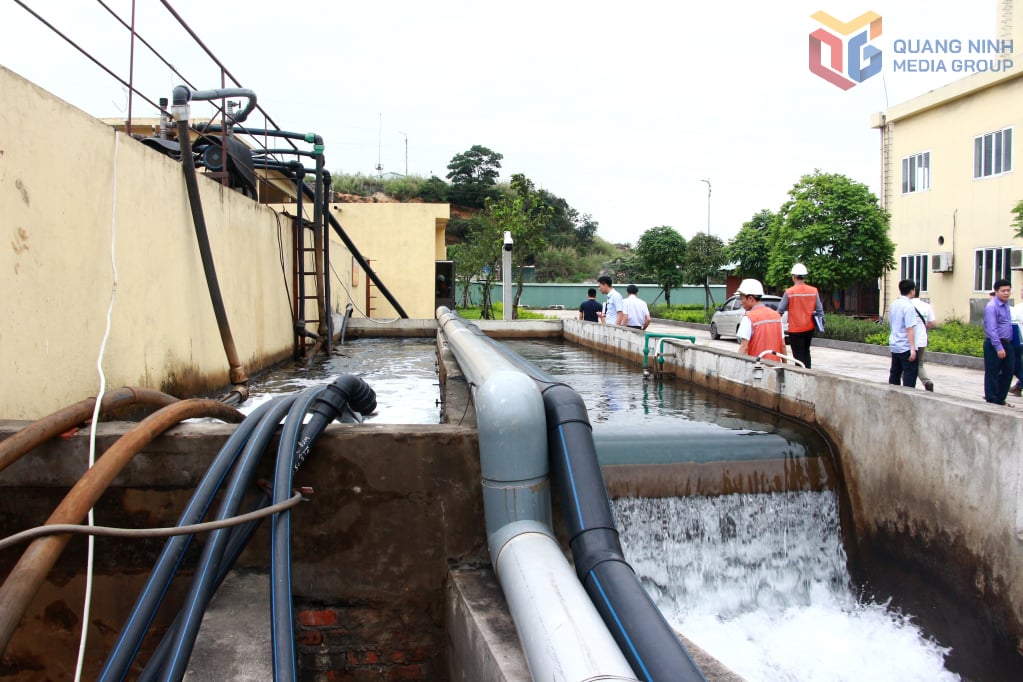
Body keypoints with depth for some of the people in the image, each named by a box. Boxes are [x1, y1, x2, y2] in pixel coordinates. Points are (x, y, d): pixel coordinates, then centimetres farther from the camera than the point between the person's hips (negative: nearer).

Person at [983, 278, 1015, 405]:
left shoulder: (1006, 305, 12)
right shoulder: (991, 307, -15)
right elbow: (992, 329, -20)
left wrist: (1006, 345, 14)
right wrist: (999, 348, -23)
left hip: (1006, 343, 8)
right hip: (994, 344, -8)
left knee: (1008, 372, 13)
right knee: (992, 373, 0)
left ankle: (1000, 399, 25)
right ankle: (991, 401, 10)